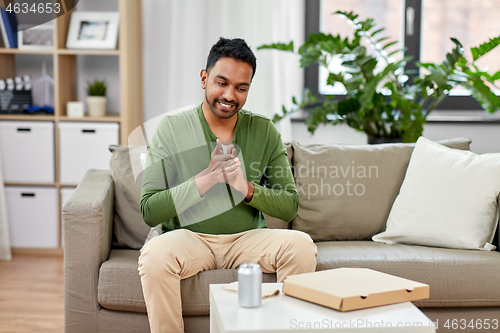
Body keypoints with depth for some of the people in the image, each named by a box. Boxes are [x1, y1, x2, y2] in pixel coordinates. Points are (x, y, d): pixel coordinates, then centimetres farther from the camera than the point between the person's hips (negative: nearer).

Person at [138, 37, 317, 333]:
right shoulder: (171, 129, -3)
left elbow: (290, 206, 2)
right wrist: (208, 178, -21)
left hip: (248, 239, 2)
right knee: (156, 253, -34)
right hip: (188, 238, -2)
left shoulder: (264, 131, 3)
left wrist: (246, 188, -16)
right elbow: (149, 211, -11)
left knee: (301, 245, -26)